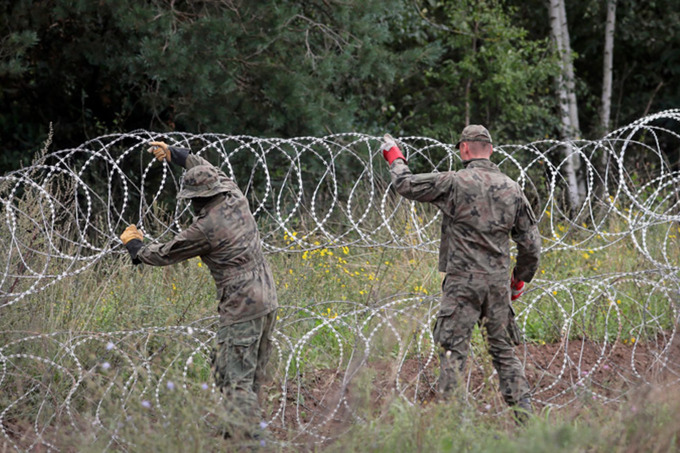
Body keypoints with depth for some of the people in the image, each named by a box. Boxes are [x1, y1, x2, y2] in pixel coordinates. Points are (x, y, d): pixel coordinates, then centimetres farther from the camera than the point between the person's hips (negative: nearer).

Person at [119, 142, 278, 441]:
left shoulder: (205, 229, -15)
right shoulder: (237, 202, 5)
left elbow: (163, 255, -1)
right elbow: (208, 170, 27)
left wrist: (134, 244, 18)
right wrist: (174, 154, 37)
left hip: (241, 309, -9)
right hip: (267, 301, 9)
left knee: (236, 378, -7)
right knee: (253, 374, 16)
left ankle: (245, 435, -14)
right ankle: (241, 430, 24)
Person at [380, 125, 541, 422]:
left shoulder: (454, 183, -8)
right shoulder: (512, 189, 7)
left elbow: (406, 185, 0)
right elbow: (530, 243, 11)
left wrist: (394, 158, 19)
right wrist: (519, 280, 24)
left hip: (463, 280, -4)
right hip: (498, 281, 5)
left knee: (453, 349, -2)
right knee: (503, 348, 13)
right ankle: (523, 412, 9)